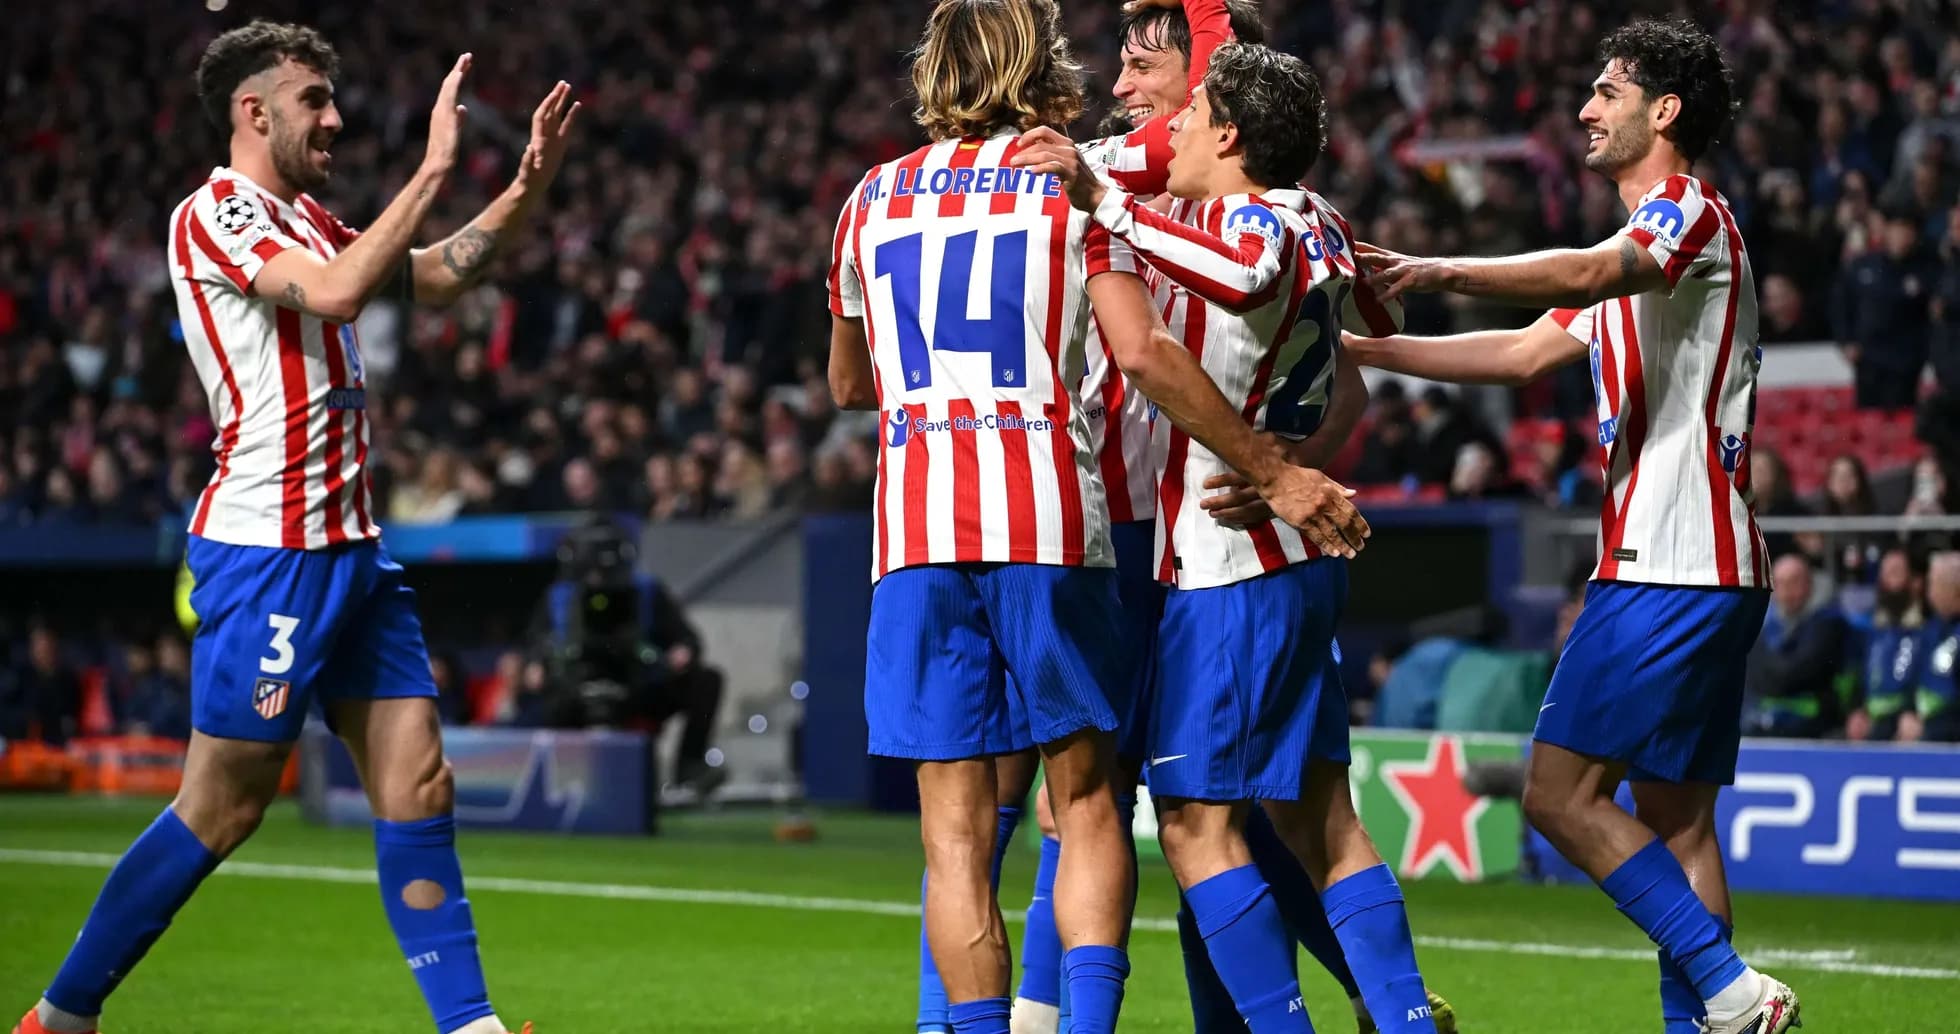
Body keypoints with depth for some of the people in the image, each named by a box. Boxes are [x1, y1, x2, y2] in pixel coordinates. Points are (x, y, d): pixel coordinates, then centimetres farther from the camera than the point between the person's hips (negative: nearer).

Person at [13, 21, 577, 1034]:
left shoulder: (307, 219, 16)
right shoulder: (213, 214, -11)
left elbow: (438, 273, 25)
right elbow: (336, 289, -27)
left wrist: (527, 183, 12)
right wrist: (432, 168, -25)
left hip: (348, 546, 9)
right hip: (268, 548, -9)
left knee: (418, 785, 3)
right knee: (221, 808, -4)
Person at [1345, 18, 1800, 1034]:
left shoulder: (1691, 209, -6)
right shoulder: (1634, 255, 25)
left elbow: (1585, 273, -27)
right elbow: (1524, 351, 25)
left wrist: (1441, 271, -39)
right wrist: (1362, 348, 20)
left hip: (1674, 566, -10)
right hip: (1698, 570, 10)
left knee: (1561, 790, -13)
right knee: (1674, 818, 7)